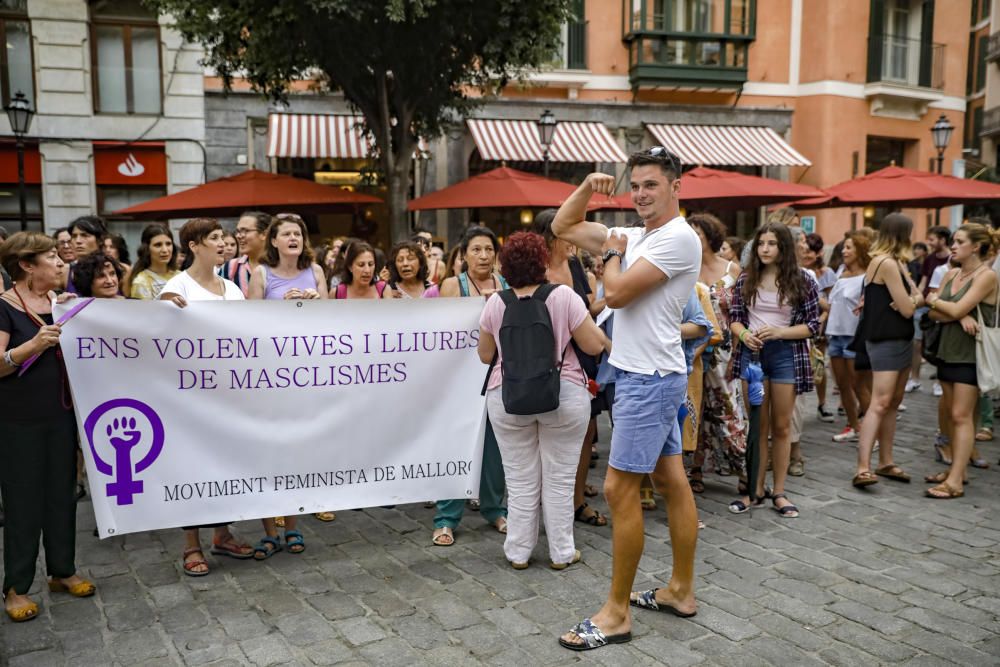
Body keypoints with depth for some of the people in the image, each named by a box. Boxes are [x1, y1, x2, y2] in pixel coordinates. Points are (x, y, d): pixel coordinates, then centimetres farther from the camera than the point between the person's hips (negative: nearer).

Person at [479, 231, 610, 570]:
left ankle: (518, 552, 19)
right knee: (560, 479, 9)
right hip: (564, 397, -2)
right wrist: (609, 343, 14)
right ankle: (561, 552, 18)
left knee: (520, 480, 10)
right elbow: (593, 345, -7)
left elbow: (485, 355, 9)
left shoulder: (495, 303, 1)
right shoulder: (564, 296, -7)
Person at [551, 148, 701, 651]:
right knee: (671, 481, 14)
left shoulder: (678, 238, -16)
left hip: (650, 379, -9)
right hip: (645, 376, 9)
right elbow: (563, 228, 16)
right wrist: (588, 187, 2)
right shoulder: (635, 236, 11)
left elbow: (615, 293, -21)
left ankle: (616, 613, 4)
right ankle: (681, 590, 26)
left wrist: (611, 253, -2)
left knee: (619, 489, -6)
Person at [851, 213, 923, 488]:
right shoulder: (888, 263, -16)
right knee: (879, 403, -15)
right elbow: (908, 309, -15)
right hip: (885, 341, -10)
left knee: (893, 403, 12)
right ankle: (863, 468, -19)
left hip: (901, 339, 10)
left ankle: (886, 462, 18)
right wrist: (912, 301, 5)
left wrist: (911, 300, -9)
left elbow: (919, 298, 11)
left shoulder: (895, 262, 15)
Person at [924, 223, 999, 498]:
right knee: (953, 415, 11)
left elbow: (957, 309, -19)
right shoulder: (952, 274, 10)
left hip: (971, 354, -7)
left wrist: (934, 300, -1)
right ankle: (956, 469, 19)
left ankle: (955, 482, -8)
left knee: (962, 416, -8)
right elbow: (934, 314, 3)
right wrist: (959, 316, -15)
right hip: (948, 349, 7)